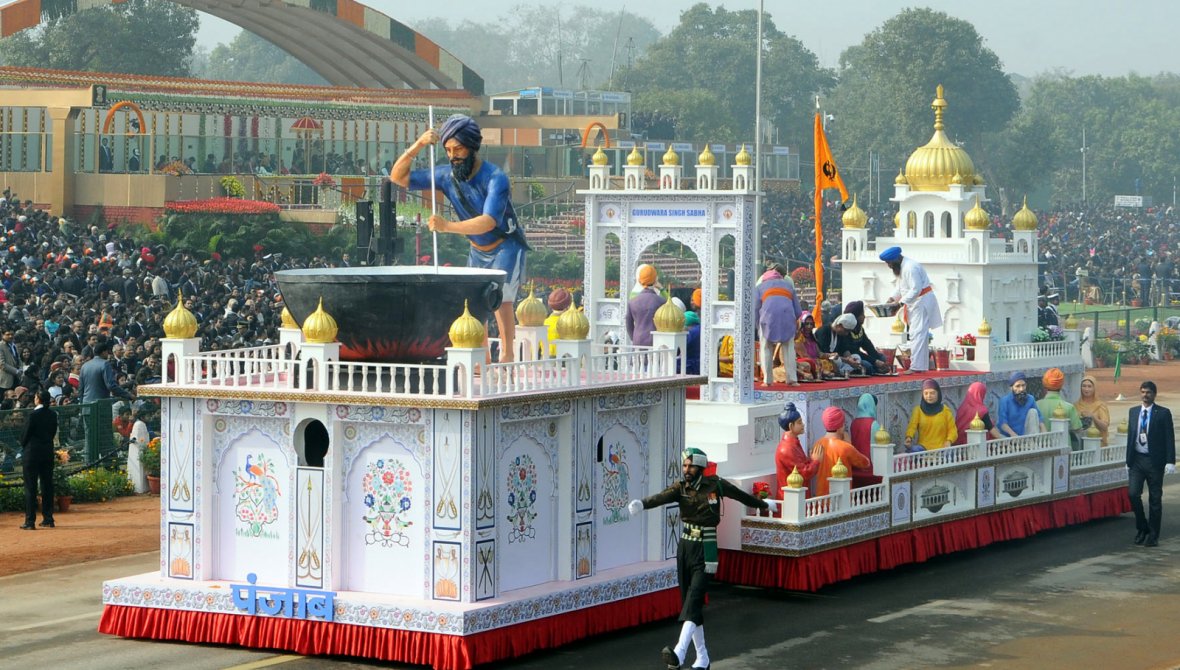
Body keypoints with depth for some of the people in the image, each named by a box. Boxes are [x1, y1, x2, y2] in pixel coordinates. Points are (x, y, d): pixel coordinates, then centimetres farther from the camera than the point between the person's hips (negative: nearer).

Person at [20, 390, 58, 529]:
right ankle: (48, 519, 14)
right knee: (47, 485, 12)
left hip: (33, 451, -6)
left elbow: (27, 433, -9)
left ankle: (30, 521, -5)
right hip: (48, 451, 6)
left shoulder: (34, 414, -15)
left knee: (30, 487, -2)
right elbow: (53, 432, 9)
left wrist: (23, 445, 9)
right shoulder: (53, 415, 3)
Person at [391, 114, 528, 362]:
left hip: (506, 247, -6)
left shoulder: (495, 178, -29)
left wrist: (448, 226, -56)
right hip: (477, 250, 6)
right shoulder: (447, 176, -12)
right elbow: (398, 177, -10)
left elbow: (488, 222, -43)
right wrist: (418, 145, -26)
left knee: (500, 297, -20)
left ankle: (507, 357, -17)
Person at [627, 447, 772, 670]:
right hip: (684, 547, 4)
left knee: (694, 599, -18)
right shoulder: (680, 488, 0)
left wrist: (763, 504, 32)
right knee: (689, 602, 8)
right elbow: (662, 497, -21)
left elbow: (741, 495, 14)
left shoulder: (716, 485, -4)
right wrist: (642, 504, -44)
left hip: (705, 551, -4)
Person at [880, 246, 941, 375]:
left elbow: (915, 289, -26)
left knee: (917, 335, -13)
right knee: (920, 335, 13)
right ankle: (922, 365, 18)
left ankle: (916, 367, -16)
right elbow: (900, 288, 17)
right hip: (914, 303, 11)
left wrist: (901, 302, -23)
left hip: (922, 301, -11)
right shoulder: (901, 267, 11)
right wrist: (892, 298, 1)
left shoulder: (910, 268, -22)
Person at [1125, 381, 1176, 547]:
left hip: (1155, 461, -4)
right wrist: (1128, 461, 12)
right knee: (1133, 494, -5)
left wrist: (1170, 461, -14)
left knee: (1155, 499, 2)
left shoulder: (1163, 413, -3)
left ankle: (1153, 535, 10)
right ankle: (1142, 528, 14)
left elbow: (1169, 439, -6)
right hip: (1137, 459, 4)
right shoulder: (1133, 412, 10)